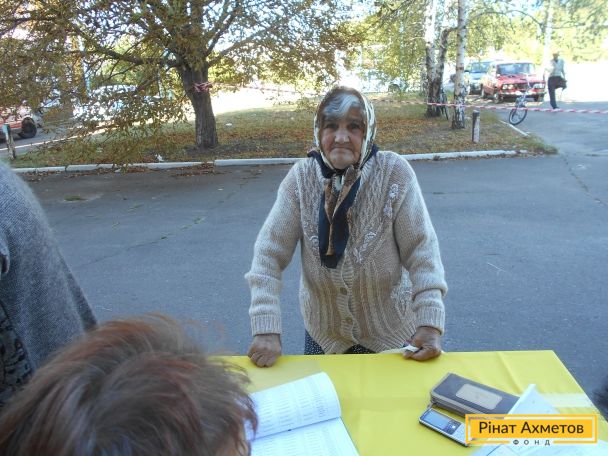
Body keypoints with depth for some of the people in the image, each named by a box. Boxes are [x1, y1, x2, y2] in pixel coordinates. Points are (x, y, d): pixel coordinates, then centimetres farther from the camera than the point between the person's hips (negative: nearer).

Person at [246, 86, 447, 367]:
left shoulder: (395, 173, -16)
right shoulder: (301, 177, -13)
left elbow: (420, 249, -15)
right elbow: (269, 253, -14)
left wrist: (430, 323, -24)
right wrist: (266, 330, -22)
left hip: (389, 330, -1)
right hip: (323, 329, 2)